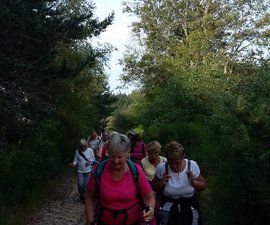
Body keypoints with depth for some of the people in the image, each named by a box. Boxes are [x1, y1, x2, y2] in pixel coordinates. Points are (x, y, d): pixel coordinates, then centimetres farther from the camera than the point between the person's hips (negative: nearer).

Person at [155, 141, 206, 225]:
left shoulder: (192, 166, -15)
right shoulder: (161, 168, -17)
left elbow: (203, 186, -1)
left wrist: (193, 182, -22)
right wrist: (161, 184, -22)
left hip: (190, 208, 1)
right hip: (168, 208, 0)